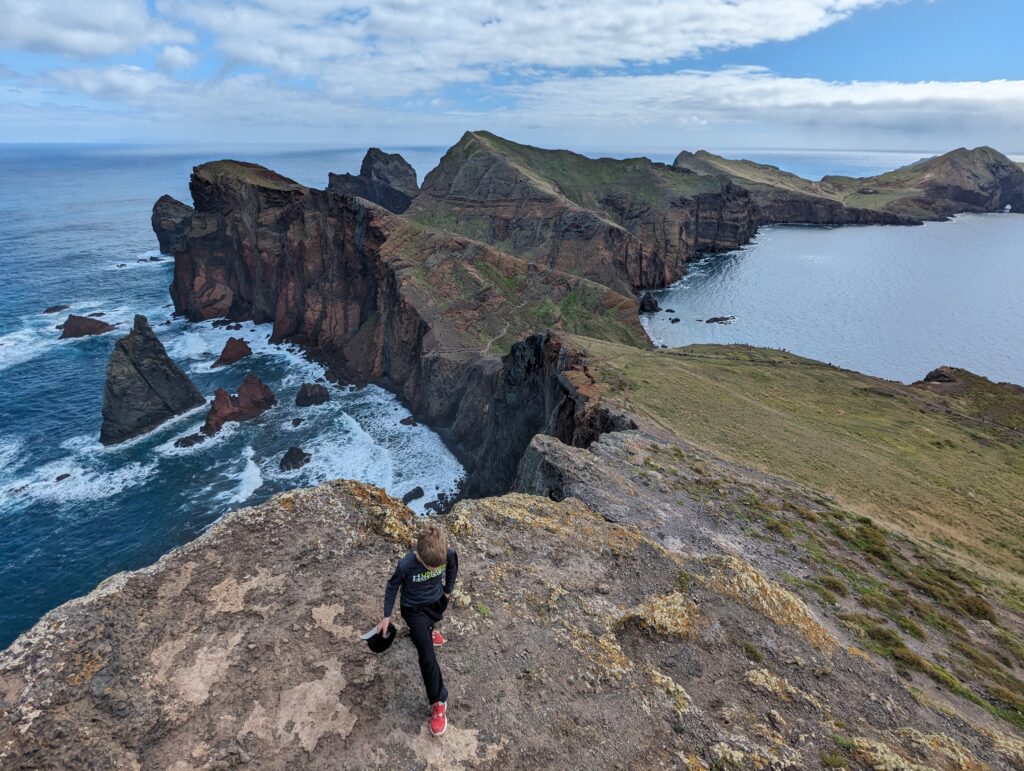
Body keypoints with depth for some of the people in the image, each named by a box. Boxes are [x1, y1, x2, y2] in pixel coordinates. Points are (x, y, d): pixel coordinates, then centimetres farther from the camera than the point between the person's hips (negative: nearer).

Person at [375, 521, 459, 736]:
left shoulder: (450, 552, -30)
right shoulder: (406, 565, -37)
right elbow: (392, 587, -15)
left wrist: (448, 590, 11)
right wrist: (386, 617, -5)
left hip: (437, 601, 3)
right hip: (414, 609, -3)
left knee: (429, 624, 34)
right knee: (427, 656, -8)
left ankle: (425, 630, 69)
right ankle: (439, 701, 9)